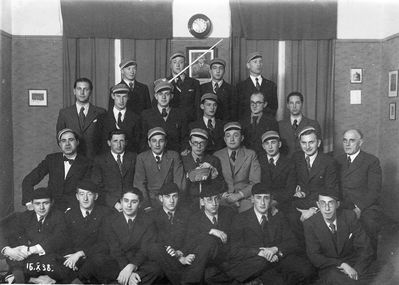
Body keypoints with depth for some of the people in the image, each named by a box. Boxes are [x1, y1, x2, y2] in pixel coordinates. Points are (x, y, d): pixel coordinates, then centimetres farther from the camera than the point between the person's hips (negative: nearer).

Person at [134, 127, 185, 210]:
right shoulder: (142, 157, 3)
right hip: (150, 199, 0)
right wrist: (147, 206, -18)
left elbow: (179, 181, -1)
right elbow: (139, 183, -4)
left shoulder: (174, 156, 5)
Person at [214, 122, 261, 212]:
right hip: (223, 200, 1)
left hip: (244, 198, -1)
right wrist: (222, 194, -12)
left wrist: (239, 195, -13)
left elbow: (256, 182, 1)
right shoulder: (217, 156, 11)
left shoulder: (250, 155, 8)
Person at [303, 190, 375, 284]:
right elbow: (314, 257, -11)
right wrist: (342, 265, -23)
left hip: (352, 263, 1)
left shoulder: (349, 216, -10)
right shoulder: (310, 224, -13)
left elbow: (365, 248, -5)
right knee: (333, 276, -33)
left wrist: (356, 270, -21)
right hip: (329, 268, -1)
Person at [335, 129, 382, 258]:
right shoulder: (338, 160, 18)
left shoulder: (372, 161, 4)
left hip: (365, 207, -3)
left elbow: (374, 191, -4)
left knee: (370, 224, -33)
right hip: (341, 207, 3)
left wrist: (359, 208, -17)